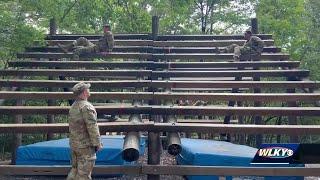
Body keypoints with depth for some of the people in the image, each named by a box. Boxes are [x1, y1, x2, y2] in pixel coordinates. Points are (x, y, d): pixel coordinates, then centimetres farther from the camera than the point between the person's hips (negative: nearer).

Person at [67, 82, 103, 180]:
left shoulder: (73, 107, 9)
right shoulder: (86, 107, -19)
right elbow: (92, 127, -21)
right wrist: (97, 143, -14)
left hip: (73, 144, 9)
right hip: (85, 145, -9)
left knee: (75, 168, 19)